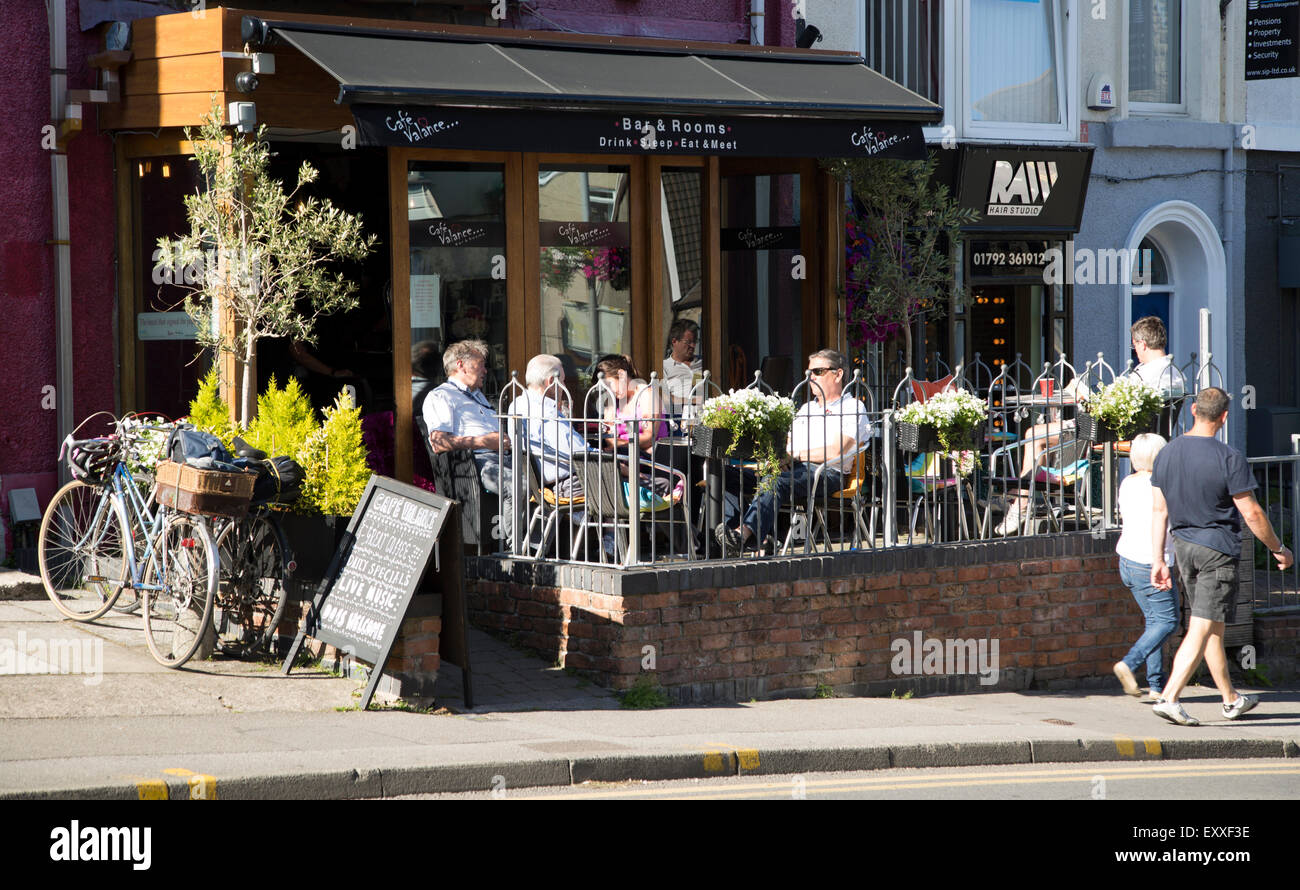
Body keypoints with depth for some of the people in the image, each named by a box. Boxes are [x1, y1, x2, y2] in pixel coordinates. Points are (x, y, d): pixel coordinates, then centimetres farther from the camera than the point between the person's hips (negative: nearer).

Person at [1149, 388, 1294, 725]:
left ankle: (1231, 700, 28)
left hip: (1183, 546, 7)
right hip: (1218, 550, -7)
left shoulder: (1166, 454, 2)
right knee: (1201, 630, -6)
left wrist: (1157, 560, 9)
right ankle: (1170, 698, -17)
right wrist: (1278, 549, 1)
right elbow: (1251, 513, -12)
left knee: (1212, 629, 17)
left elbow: (1159, 510, 4)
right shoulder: (1229, 458, -16)